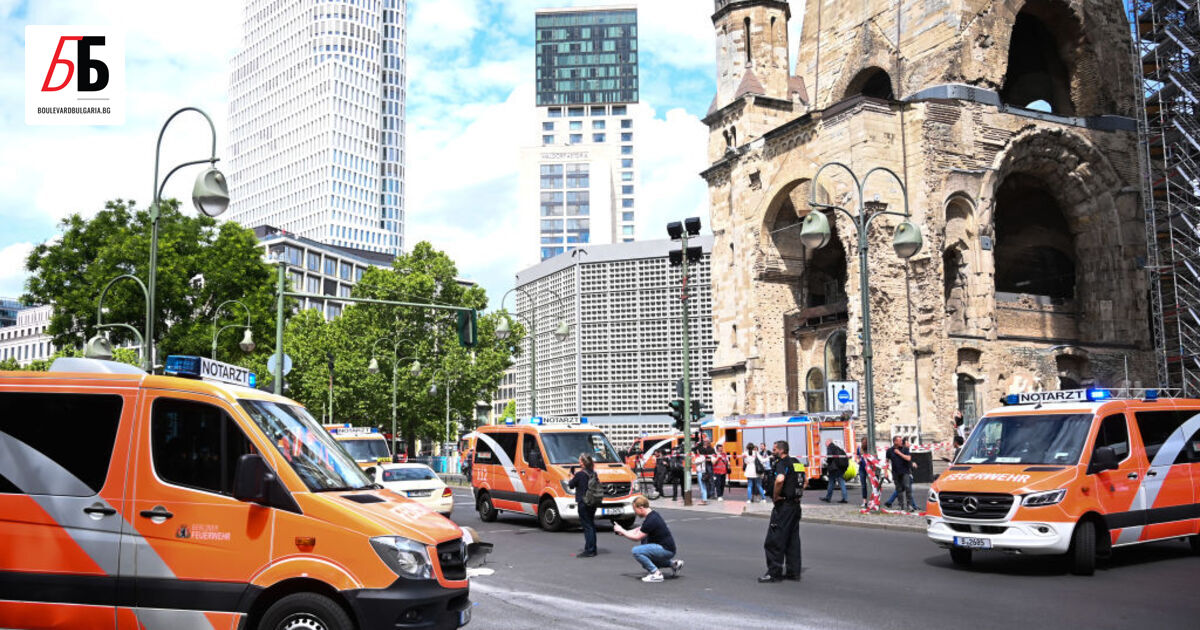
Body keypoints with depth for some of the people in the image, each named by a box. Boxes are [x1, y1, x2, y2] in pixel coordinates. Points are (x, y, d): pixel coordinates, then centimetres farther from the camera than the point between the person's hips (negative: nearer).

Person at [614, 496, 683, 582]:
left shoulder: (651, 520, -21)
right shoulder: (652, 515, 8)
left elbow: (636, 538, -14)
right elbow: (640, 530, 23)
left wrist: (621, 530, -2)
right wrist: (624, 532, 14)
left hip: (666, 550, -10)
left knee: (636, 551, -20)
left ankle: (656, 574, -14)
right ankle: (672, 563, 21)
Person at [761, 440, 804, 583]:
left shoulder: (782, 463, -14)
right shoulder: (797, 462, 14)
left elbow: (780, 479, -33)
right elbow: (804, 481, 27)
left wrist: (775, 495, -19)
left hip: (783, 505, -9)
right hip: (796, 504, 9)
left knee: (774, 540, -3)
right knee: (793, 539, 13)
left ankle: (774, 572, -1)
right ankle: (793, 571, 16)